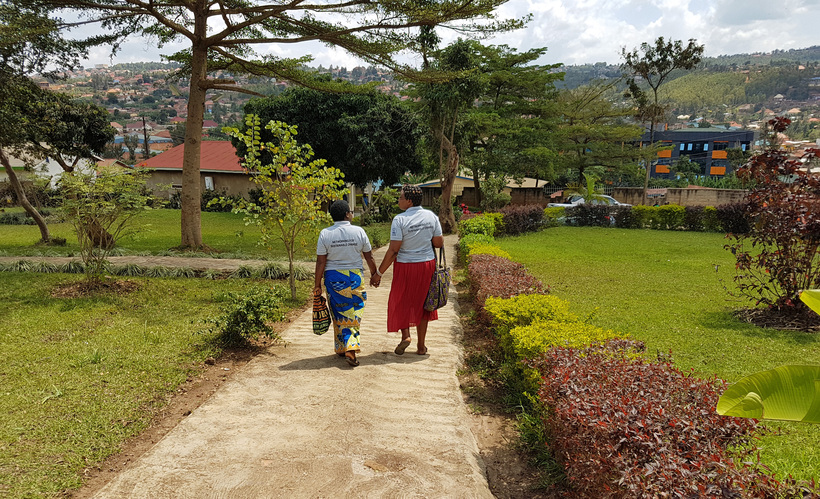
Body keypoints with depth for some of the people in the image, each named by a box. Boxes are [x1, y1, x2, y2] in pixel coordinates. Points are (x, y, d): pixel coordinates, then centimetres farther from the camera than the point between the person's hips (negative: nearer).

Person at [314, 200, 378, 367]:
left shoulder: (325, 234, -5)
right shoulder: (359, 231, -6)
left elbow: (321, 261, -5)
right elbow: (369, 257, 1)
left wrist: (317, 284, 3)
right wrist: (375, 275, 16)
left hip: (333, 277, 1)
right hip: (355, 277, -1)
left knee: (339, 315, 14)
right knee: (354, 315, 5)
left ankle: (341, 348, 24)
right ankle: (351, 349, -7)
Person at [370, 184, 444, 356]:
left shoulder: (400, 219, -17)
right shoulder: (431, 216, -3)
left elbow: (393, 250, -18)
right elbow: (439, 243, 1)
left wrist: (379, 273, -11)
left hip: (405, 266, -4)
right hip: (427, 264, 4)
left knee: (401, 301, 17)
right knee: (421, 302, 16)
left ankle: (405, 334, 0)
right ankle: (421, 345, 20)